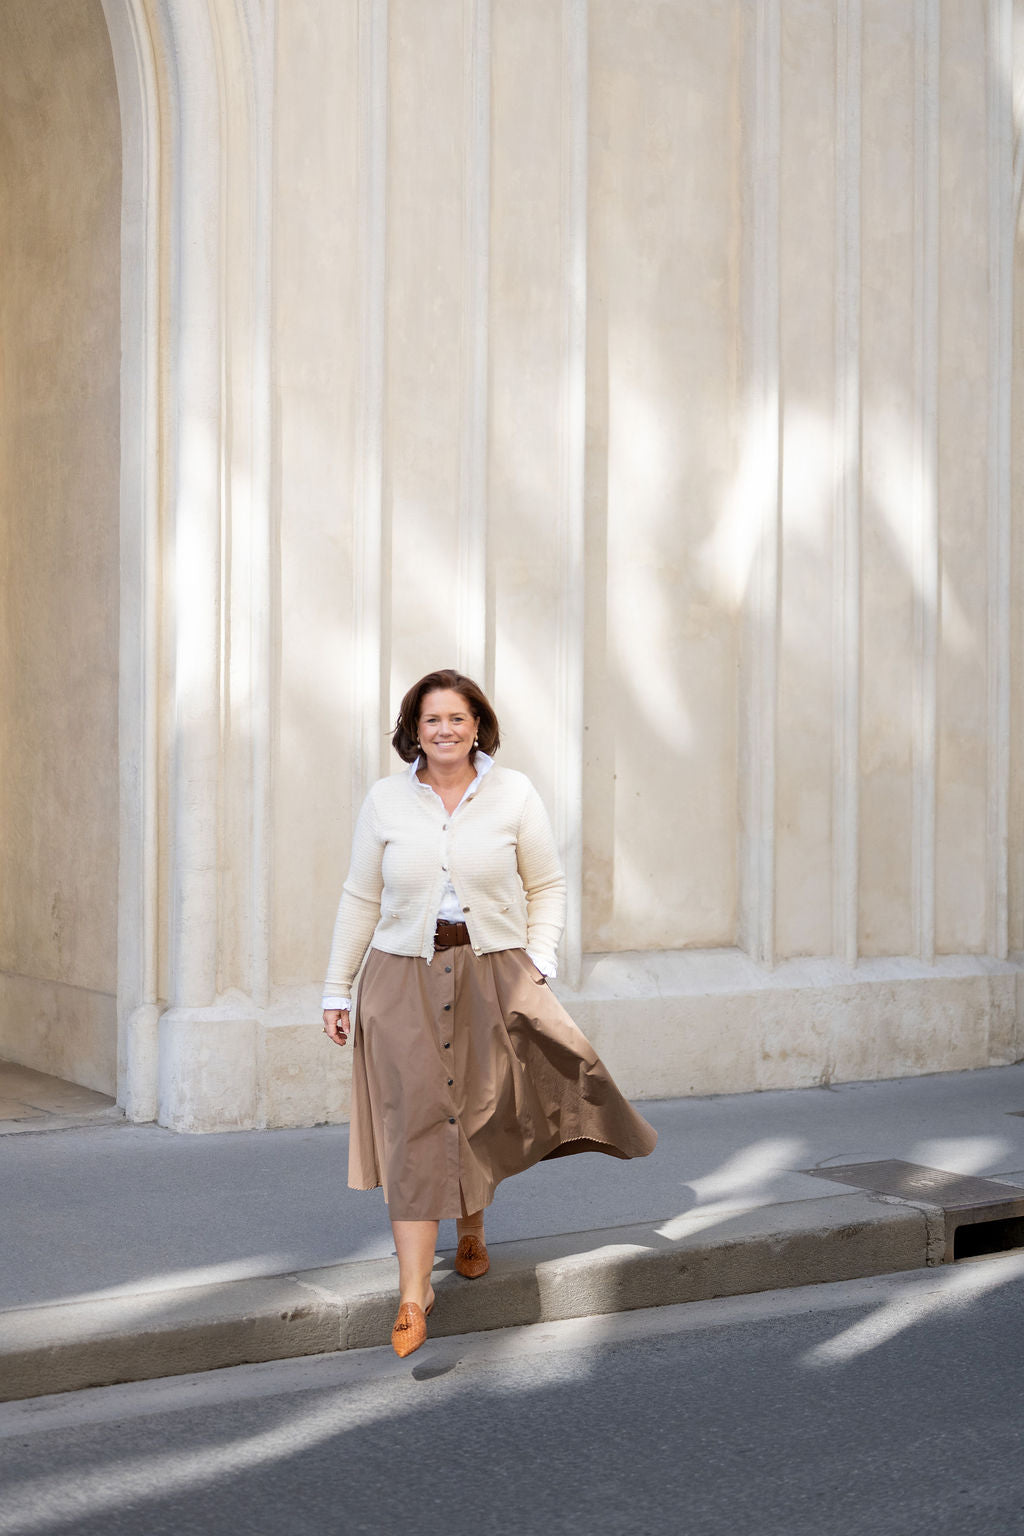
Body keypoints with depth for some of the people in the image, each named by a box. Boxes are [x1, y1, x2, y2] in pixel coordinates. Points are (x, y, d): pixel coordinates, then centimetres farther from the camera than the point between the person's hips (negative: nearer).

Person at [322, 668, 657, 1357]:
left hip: (494, 974, 0)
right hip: (406, 979, 0)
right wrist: (337, 988, 8)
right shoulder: (386, 800, 3)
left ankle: (472, 1223, 37)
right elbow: (361, 900, 8)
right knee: (414, 1125, -5)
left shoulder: (514, 794, 1)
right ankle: (414, 1294, -3)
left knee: (484, 1117, 4)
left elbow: (548, 886, 8)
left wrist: (539, 961, -4)